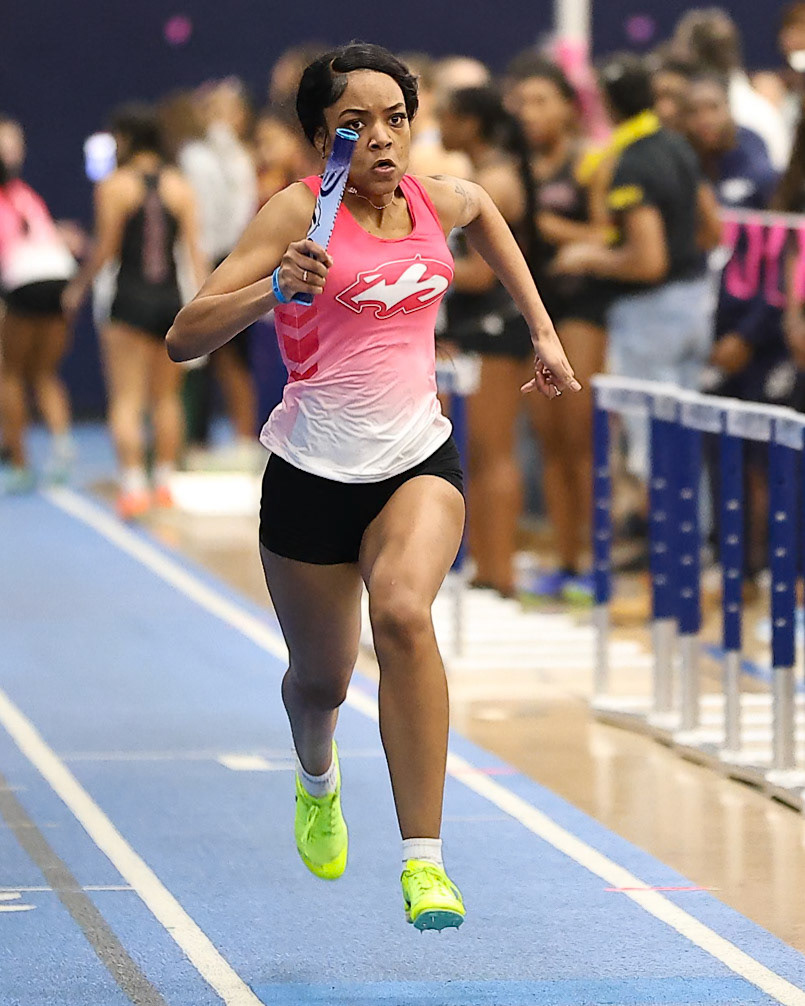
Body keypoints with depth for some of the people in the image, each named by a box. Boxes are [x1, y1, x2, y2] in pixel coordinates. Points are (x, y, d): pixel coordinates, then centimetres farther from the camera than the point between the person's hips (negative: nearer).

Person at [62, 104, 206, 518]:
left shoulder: (114, 186, -5)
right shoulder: (179, 186, 5)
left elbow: (105, 250, -6)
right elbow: (195, 248, 0)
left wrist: (78, 288, 7)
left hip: (132, 301, -4)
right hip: (171, 299, 4)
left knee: (126, 401, -2)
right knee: (166, 398, 16)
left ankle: (133, 485, -13)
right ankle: (164, 482, 19)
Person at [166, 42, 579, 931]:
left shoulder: (440, 200, 1)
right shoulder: (299, 213, -12)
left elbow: (484, 210, 29)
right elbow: (184, 339, -19)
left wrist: (541, 329, 27)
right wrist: (275, 288, -35)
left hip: (418, 463, 1)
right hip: (313, 473, -1)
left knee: (402, 613, -28)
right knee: (320, 677, 13)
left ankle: (424, 861, -29)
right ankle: (318, 780, 53)